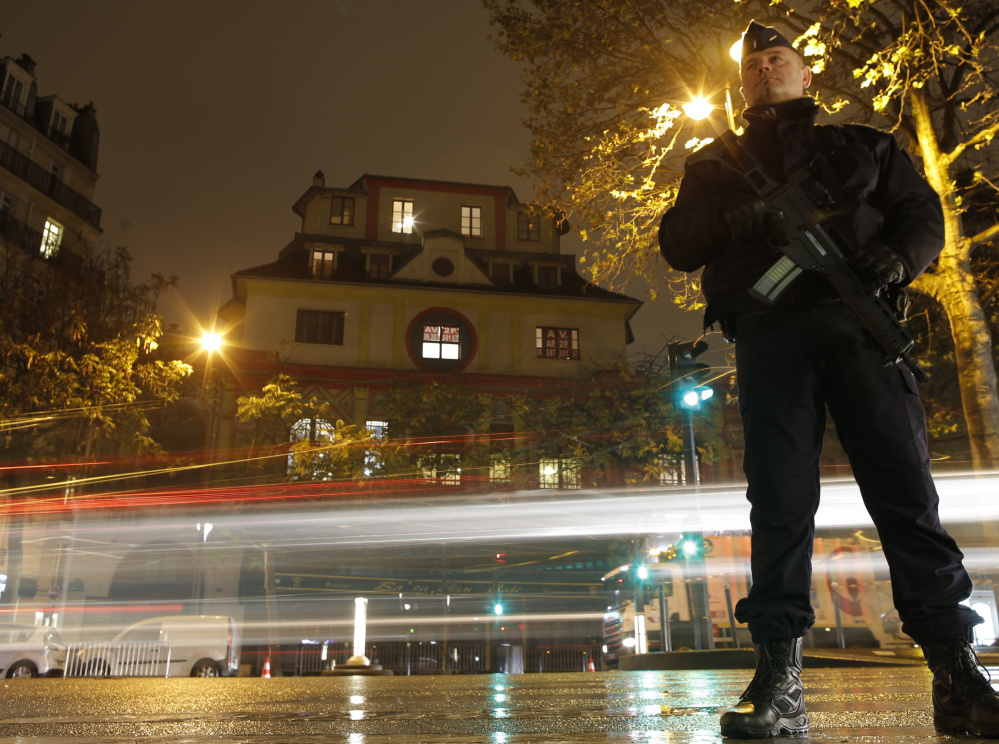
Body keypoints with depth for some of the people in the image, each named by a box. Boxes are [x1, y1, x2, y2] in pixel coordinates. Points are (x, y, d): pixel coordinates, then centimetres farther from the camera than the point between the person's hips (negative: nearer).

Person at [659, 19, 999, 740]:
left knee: (907, 491, -6)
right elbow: (678, 244, 13)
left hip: (860, 320, 1)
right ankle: (779, 680, -5)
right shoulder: (718, 162, 24)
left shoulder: (864, 145, 25)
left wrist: (899, 257, -7)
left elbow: (922, 213, 16)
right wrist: (735, 217, -7)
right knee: (780, 499, -8)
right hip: (769, 332, 0)